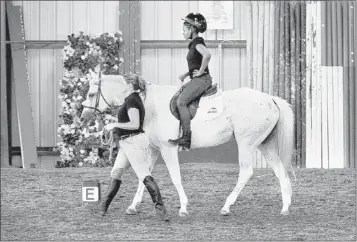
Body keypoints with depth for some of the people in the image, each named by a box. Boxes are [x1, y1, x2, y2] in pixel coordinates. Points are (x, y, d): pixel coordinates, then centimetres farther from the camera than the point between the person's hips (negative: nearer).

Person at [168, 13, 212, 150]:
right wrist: (186, 74, 16)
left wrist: (200, 71, -23)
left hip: (201, 80, -11)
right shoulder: (194, 44, 19)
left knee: (181, 102, -24)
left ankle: (186, 138, -28)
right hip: (196, 80, 11)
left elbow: (207, 55, -34)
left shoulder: (197, 42, -13)